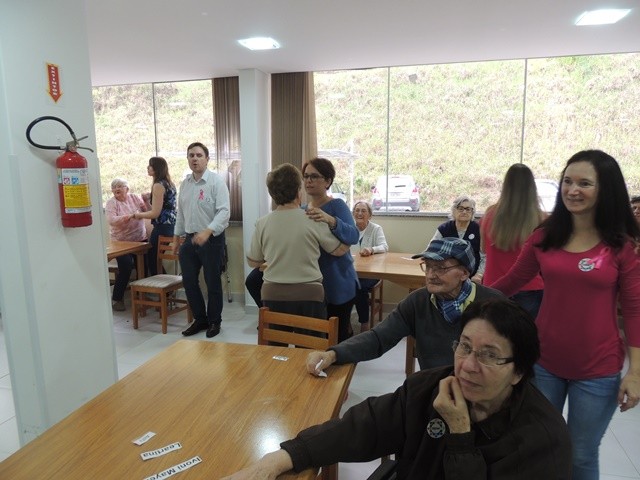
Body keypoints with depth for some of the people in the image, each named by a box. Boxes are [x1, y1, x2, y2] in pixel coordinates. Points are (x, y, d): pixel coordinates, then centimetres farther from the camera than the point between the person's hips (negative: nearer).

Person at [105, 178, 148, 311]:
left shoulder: (135, 197, 6)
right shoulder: (111, 203, -2)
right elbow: (111, 220, -18)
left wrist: (146, 200, -19)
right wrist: (130, 216, -29)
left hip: (140, 240, 3)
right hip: (122, 242, -3)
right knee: (126, 267, -19)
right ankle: (116, 299, -5)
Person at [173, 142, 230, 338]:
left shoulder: (216, 181, -10)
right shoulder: (185, 183, 10)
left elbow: (224, 211, -19)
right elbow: (180, 213, 18)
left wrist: (208, 231, -30)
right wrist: (176, 238, 18)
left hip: (212, 239, -6)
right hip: (190, 239, 6)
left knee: (212, 283, 5)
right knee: (189, 281, 10)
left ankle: (214, 321, 23)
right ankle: (200, 319, 28)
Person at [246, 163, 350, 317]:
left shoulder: (262, 224, -4)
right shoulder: (313, 221, -10)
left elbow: (253, 262, 8)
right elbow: (340, 250, 3)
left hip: (273, 295, 2)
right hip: (309, 295, -2)